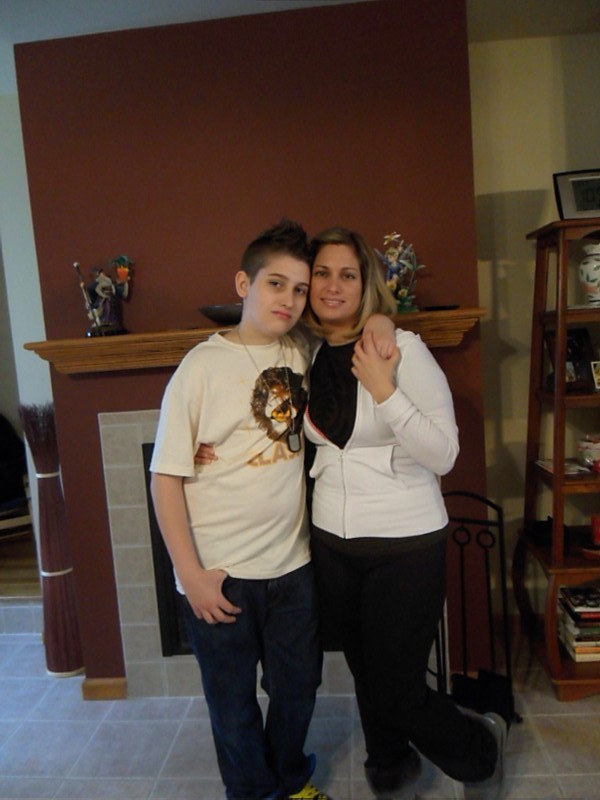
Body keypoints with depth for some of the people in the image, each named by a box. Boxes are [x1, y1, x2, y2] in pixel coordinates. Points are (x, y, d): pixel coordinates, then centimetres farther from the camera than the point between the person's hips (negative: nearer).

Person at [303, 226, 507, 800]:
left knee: (397, 692, 5)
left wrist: (383, 390, -26)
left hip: (405, 544, -5)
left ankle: (481, 749, 39)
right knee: (366, 675, 21)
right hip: (332, 543, 5)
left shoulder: (402, 347, -13)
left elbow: (443, 455, -15)